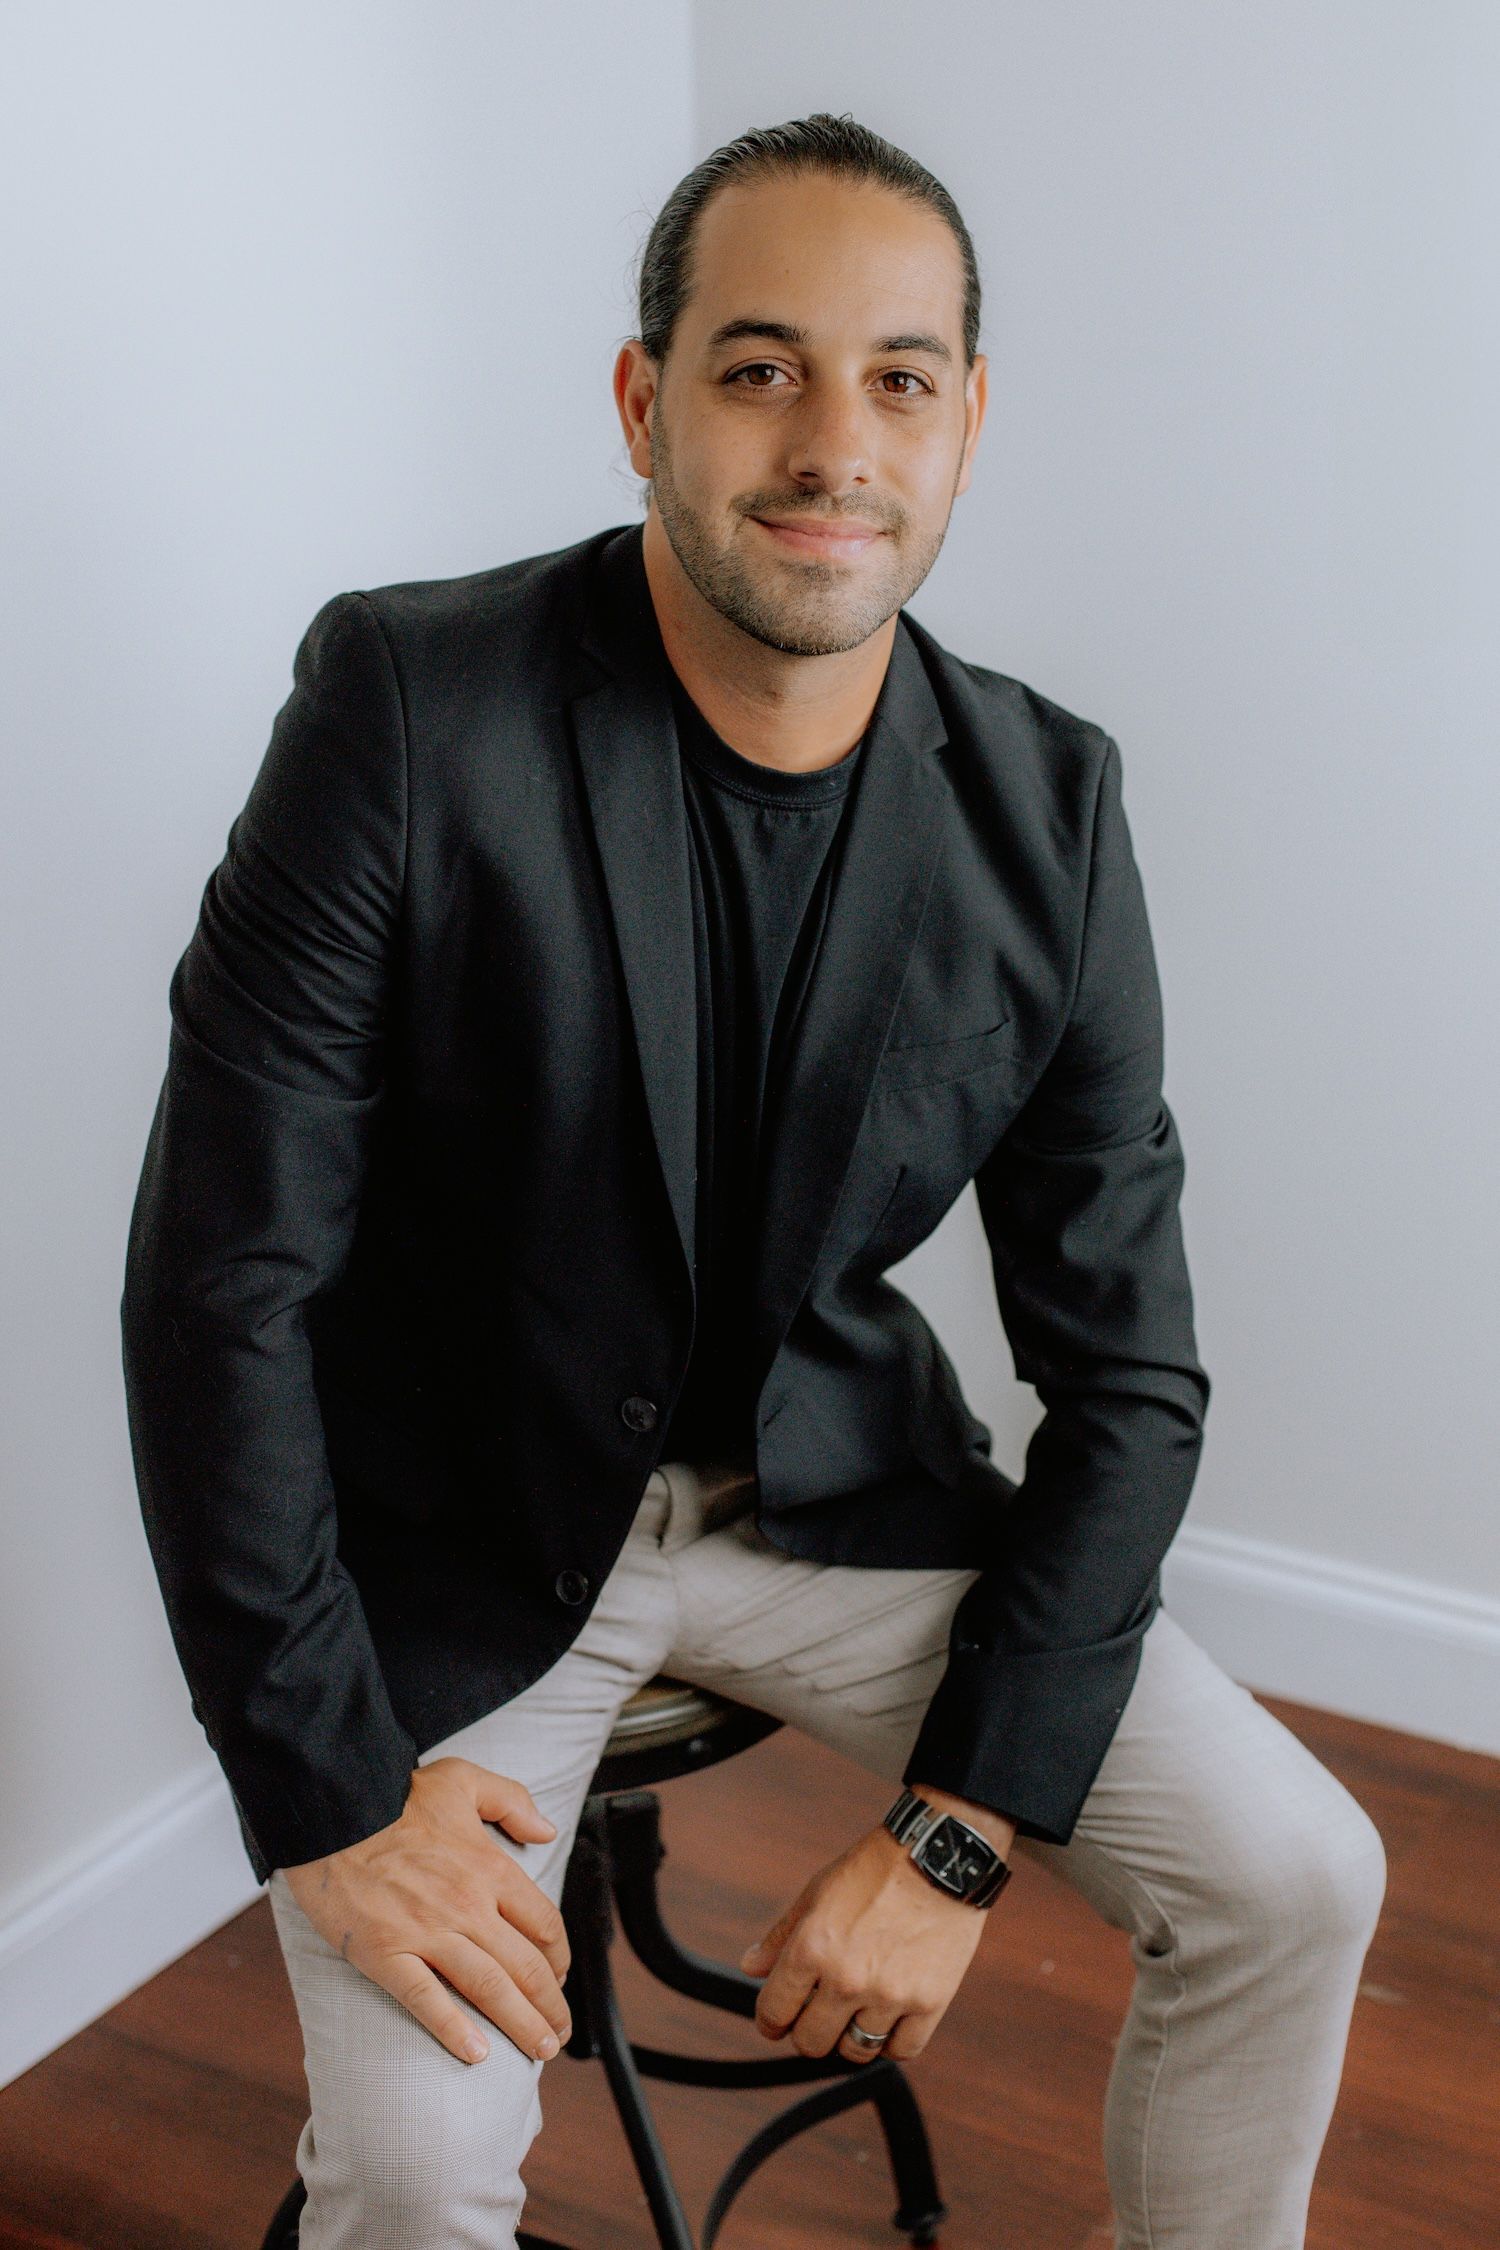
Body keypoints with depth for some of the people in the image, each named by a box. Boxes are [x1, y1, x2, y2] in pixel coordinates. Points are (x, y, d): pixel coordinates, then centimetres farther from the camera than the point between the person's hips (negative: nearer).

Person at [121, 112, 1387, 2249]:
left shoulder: (1049, 810, -9)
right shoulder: (412, 708, -20)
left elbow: (1128, 1376, -4)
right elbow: (222, 1276, -18)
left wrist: (960, 1828, -11)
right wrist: (325, 1790, -17)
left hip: (829, 1484, 4)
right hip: (450, 1521, -3)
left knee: (1298, 1878, -4)